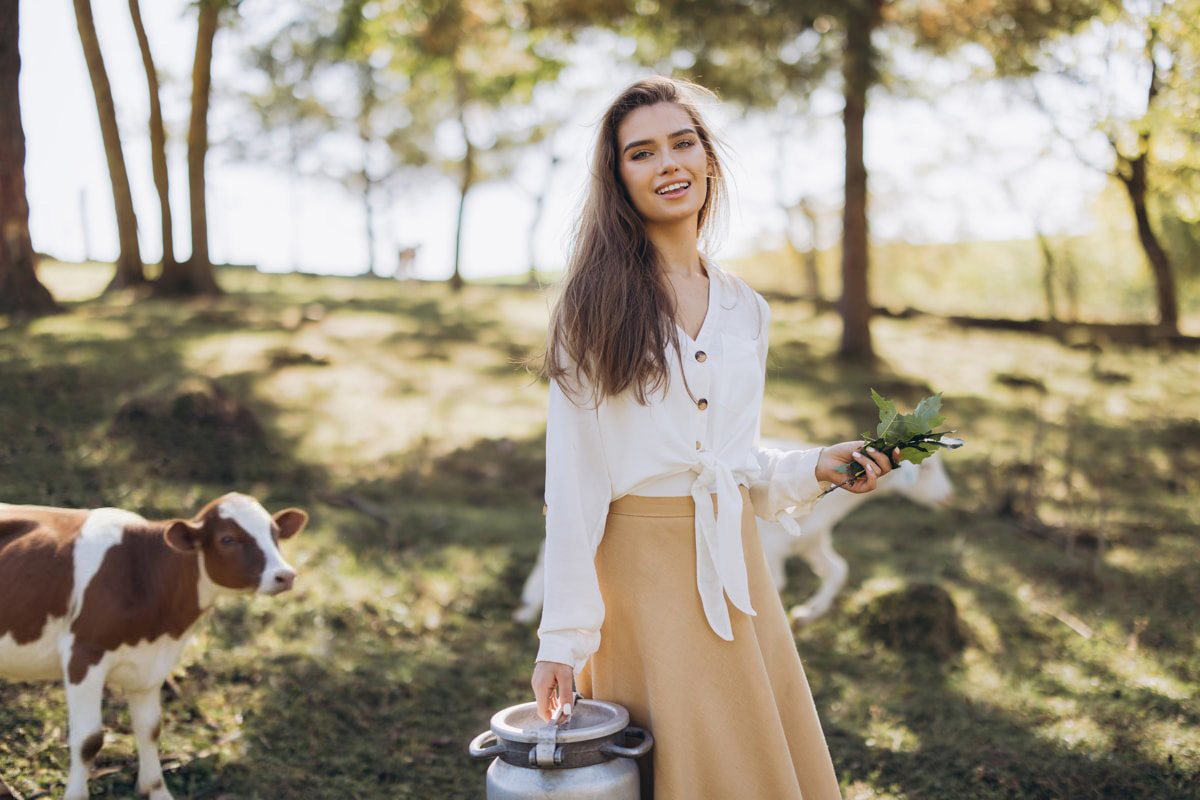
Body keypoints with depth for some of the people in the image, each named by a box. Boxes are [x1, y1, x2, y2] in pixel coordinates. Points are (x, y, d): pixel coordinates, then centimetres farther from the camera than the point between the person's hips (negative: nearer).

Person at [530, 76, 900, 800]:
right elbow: (573, 477, -10)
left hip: (734, 567, 5)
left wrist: (816, 469, -1)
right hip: (641, 568, -5)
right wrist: (563, 638, -13)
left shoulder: (745, 310, 9)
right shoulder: (599, 301, -6)